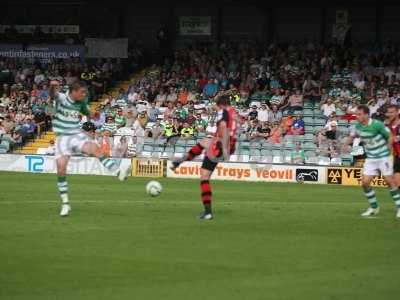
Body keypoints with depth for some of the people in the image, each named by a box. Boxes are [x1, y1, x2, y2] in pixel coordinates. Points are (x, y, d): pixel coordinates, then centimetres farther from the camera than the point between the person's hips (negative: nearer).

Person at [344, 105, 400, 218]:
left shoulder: (377, 124, -19)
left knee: (389, 181, -7)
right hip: (370, 158, 6)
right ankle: (374, 207, 15)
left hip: (383, 157, -6)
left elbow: (389, 136, -9)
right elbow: (352, 136, 16)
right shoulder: (358, 126, -2)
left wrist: (388, 150, -11)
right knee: (365, 183, -3)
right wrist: (347, 144, -3)